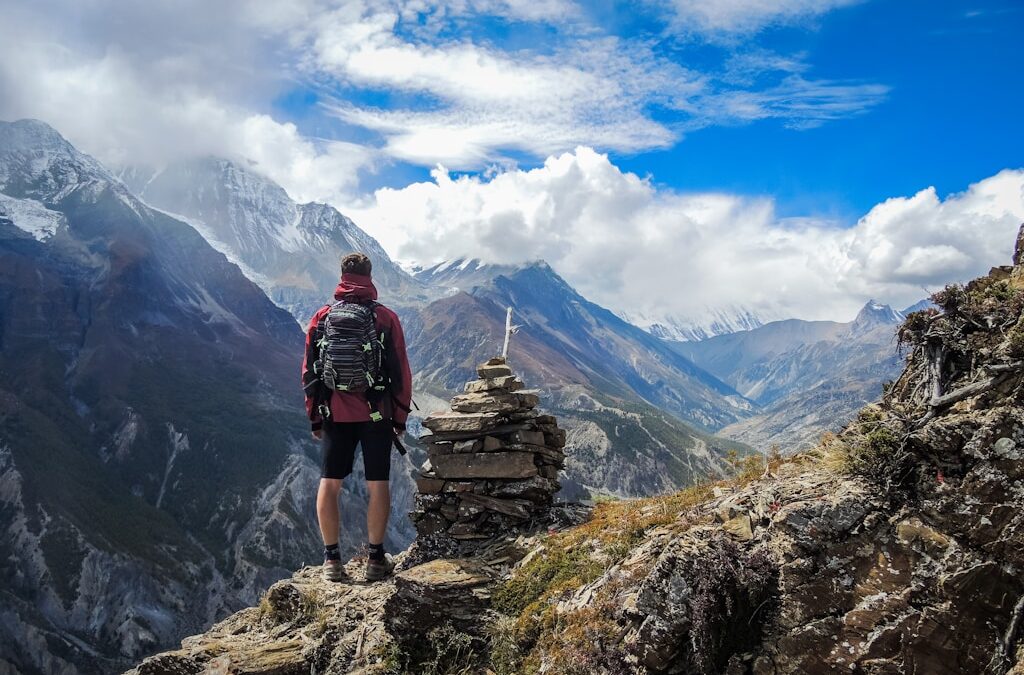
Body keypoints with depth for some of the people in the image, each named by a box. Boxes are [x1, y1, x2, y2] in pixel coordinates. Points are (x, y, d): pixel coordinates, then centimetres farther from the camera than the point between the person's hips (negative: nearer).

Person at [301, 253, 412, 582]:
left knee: (329, 484, 9)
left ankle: (331, 558, 11)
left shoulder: (322, 317, 2)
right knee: (377, 484, 6)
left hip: (335, 415, 2)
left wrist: (314, 417, 14)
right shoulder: (386, 318, -3)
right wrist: (401, 417, 6)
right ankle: (375, 558, 11)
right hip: (376, 415, -1)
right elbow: (401, 372, -2)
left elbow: (309, 371, 5)